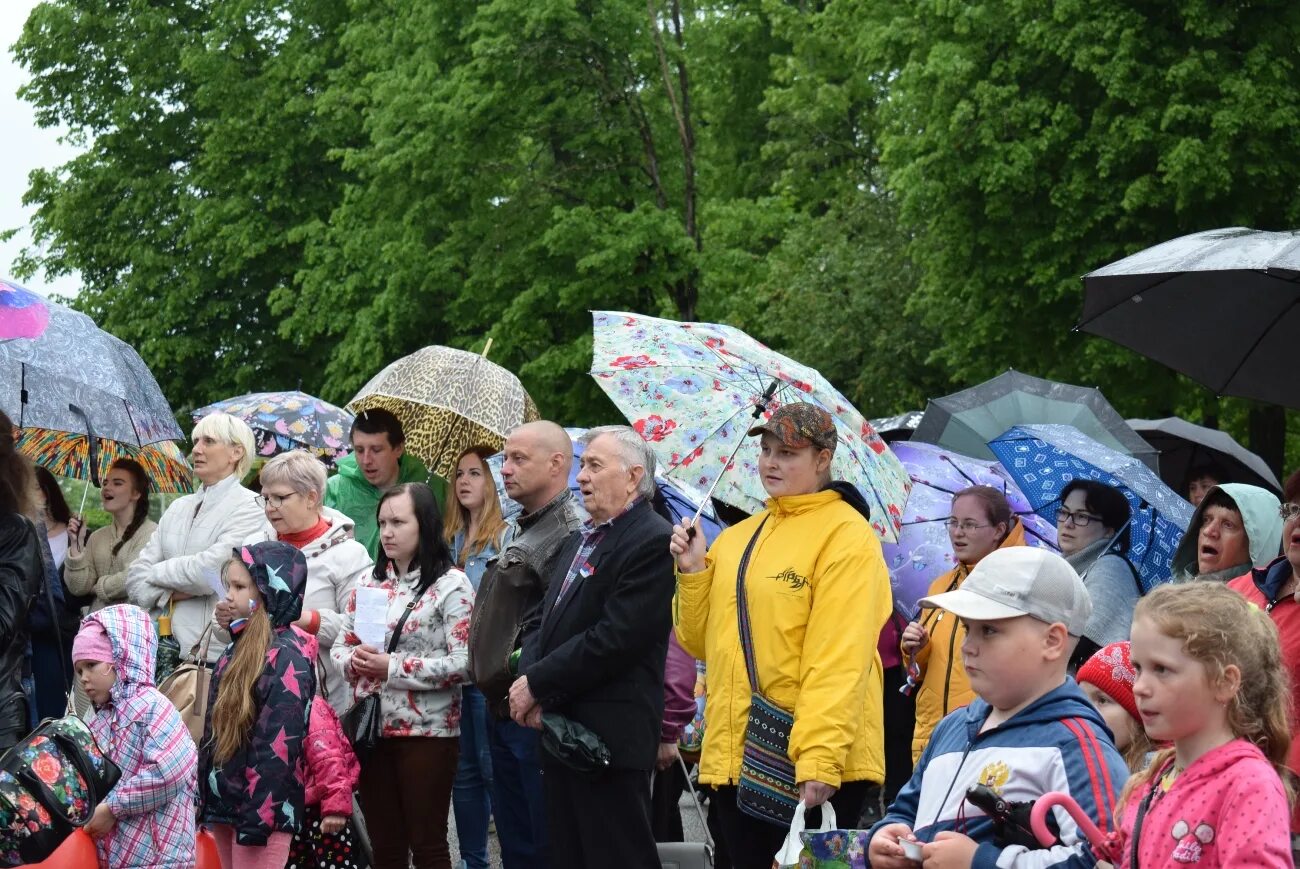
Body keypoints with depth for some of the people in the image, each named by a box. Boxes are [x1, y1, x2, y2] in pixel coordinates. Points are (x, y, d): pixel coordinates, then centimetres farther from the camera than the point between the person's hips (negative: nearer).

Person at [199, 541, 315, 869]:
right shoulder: (240, 648, 14)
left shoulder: (286, 656, -15)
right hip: (226, 804, 9)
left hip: (262, 807, -9)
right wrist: (206, 797, 19)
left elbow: (279, 745, -20)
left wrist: (258, 817, -22)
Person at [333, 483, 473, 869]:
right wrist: (354, 661, -10)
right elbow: (340, 646, 14)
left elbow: (464, 662, -16)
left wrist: (393, 668, -20)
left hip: (426, 732, -6)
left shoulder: (450, 585, -8)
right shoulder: (370, 583, 11)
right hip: (371, 728, 6)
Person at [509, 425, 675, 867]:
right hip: (561, 731, 9)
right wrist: (527, 680, -3)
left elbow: (615, 637, -20)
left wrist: (537, 683, -15)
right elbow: (547, 622, 17)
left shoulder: (653, 541, -13)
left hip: (610, 738, -9)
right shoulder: (581, 539, 18)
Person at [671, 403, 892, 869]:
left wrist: (819, 760, -23)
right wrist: (693, 572, 2)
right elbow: (701, 641, 17)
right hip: (733, 756, 7)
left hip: (811, 768, -7)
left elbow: (840, 656, -16)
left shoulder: (846, 535, -6)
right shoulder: (735, 539, 16)